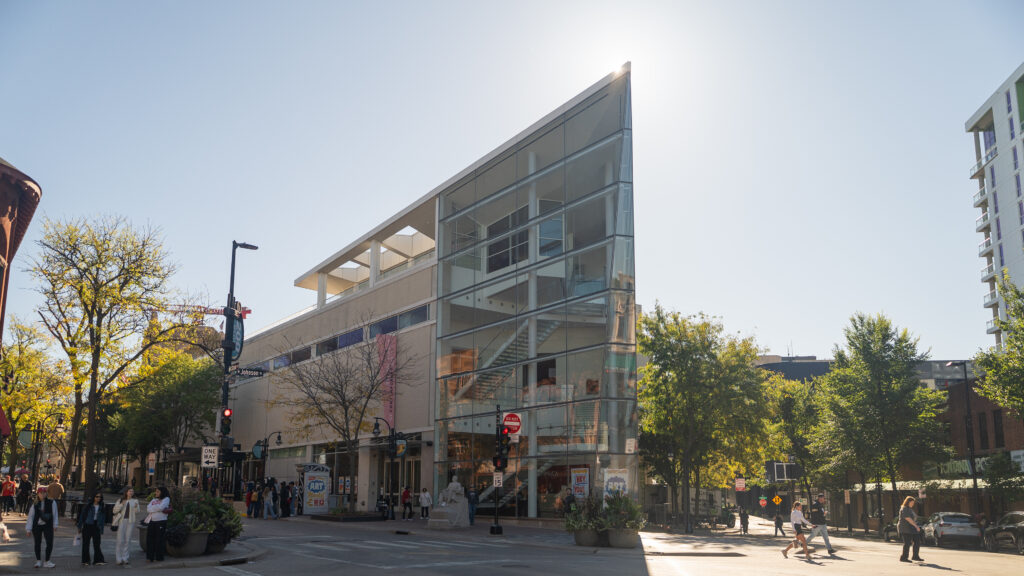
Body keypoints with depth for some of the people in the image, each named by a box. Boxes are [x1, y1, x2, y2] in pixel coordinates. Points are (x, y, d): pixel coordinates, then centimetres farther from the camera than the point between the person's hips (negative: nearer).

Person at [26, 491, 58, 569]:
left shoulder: (52, 503, -2)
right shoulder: (35, 505, 0)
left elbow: (55, 514, 2)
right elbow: (30, 517, 2)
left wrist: (55, 525, -1)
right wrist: (28, 529, -1)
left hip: (47, 525, -1)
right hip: (37, 525, 1)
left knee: (50, 543, -5)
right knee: (37, 543, 9)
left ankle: (47, 562, 7)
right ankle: (38, 561, 23)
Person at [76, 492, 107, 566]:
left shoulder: (101, 508, 8)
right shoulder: (88, 506, 0)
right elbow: (82, 516, 2)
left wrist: (101, 529, 8)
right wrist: (80, 527, 0)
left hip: (96, 527, 2)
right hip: (87, 526, -2)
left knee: (97, 544, -4)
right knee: (86, 544, 3)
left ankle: (98, 560, -5)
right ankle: (85, 560, 12)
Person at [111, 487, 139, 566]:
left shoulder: (135, 501, 12)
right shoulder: (120, 500, 10)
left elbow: (137, 513, 7)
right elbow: (115, 510, 3)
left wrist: (136, 507, -12)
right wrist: (121, 505, -10)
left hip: (130, 522, 1)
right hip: (121, 521, -1)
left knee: (127, 540, 1)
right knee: (120, 540, -5)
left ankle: (125, 558, 8)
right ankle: (119, 559, -1)